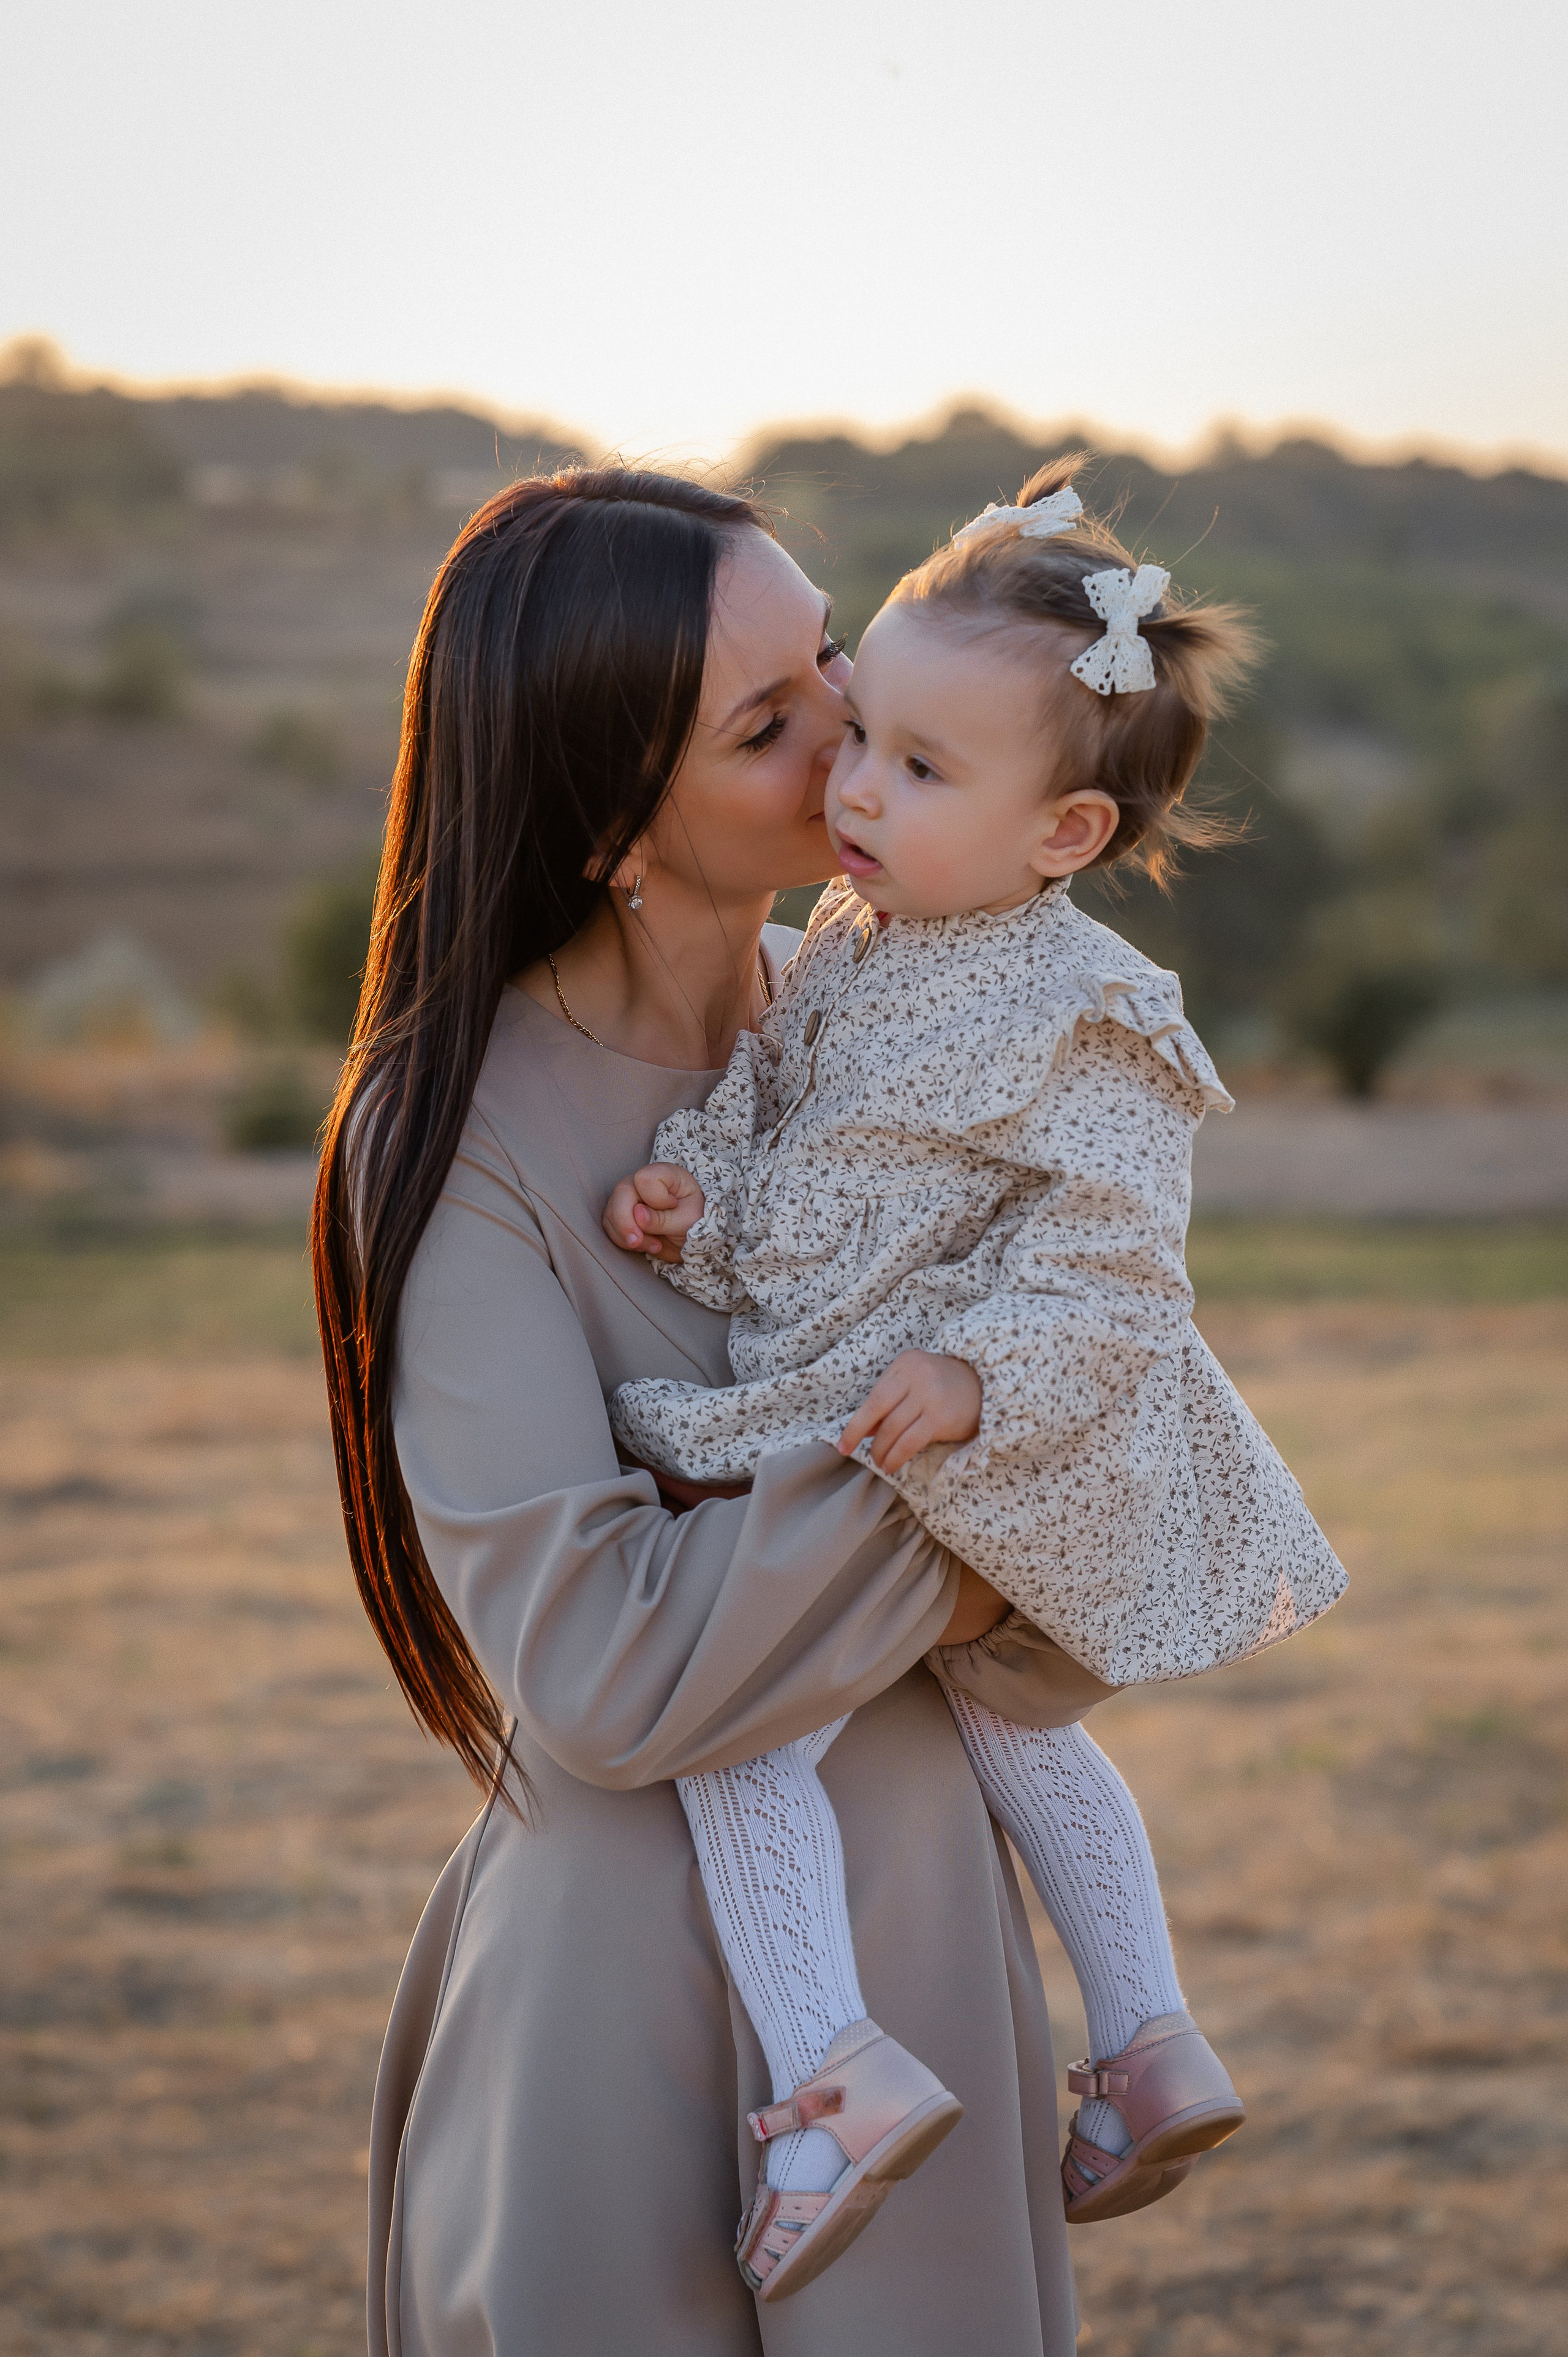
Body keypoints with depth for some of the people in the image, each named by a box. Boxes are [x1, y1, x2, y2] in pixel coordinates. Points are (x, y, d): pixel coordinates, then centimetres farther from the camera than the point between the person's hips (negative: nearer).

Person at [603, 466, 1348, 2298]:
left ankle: (835, 2067, -13)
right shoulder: (848, 942, 5)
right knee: (1005, 1717, 25)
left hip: (965, 1453, -10)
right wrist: (692, 1197, -8)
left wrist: (982, 1381, -31)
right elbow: (758, 1107, 11)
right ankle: (1150, 2040, 38)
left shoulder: (1075, 1017, -20)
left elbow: (1110, 1258, -21)